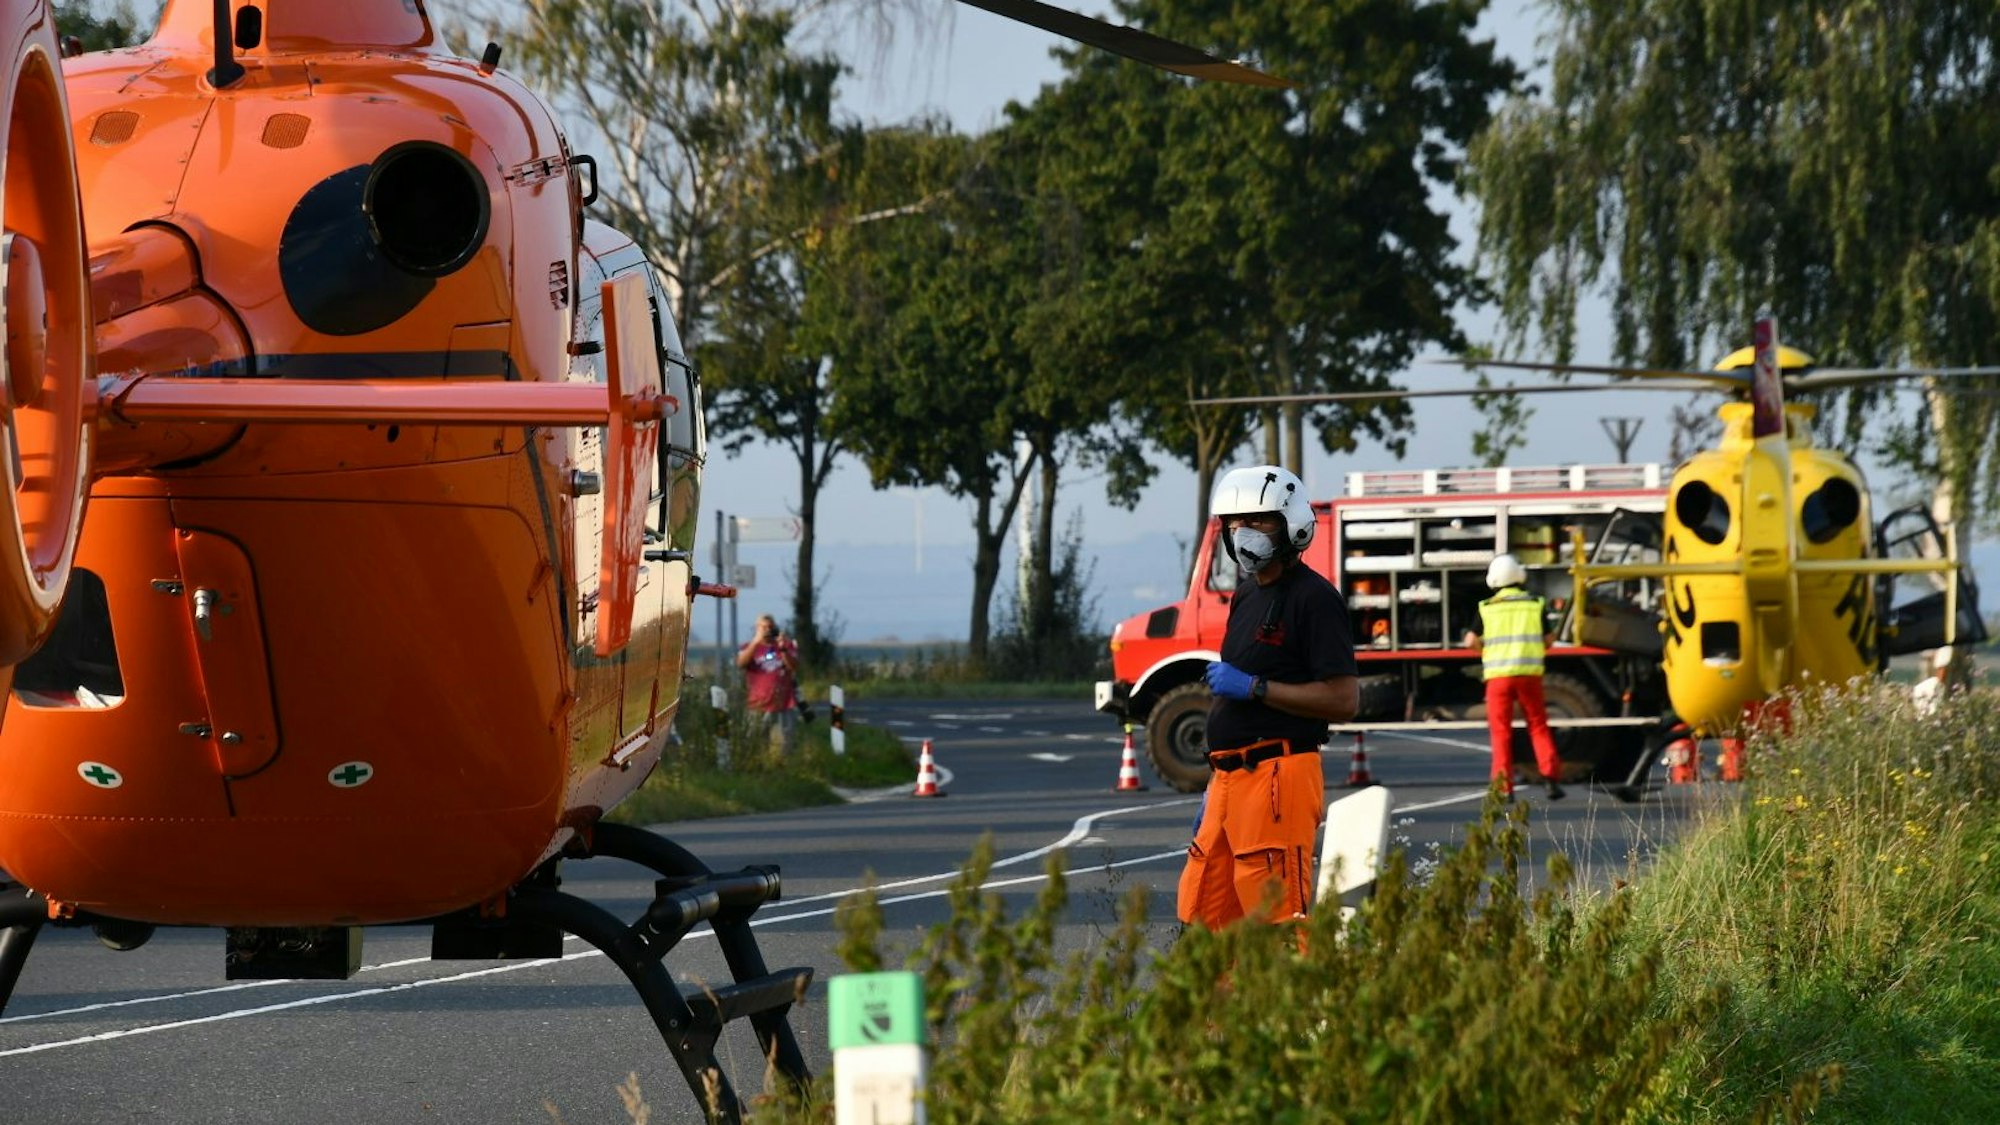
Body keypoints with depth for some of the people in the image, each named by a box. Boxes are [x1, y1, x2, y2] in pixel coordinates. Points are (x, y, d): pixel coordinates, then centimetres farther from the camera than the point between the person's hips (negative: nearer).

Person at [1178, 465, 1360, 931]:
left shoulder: (1314, 598, -9)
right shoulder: (1247, 598, 20)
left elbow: (1343, 699, -16)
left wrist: (1253, 687, -16)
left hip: (1279, 777, -9)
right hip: (1232, 779, 10)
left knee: (1279, 922, -11)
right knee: (1203, 915, 7)